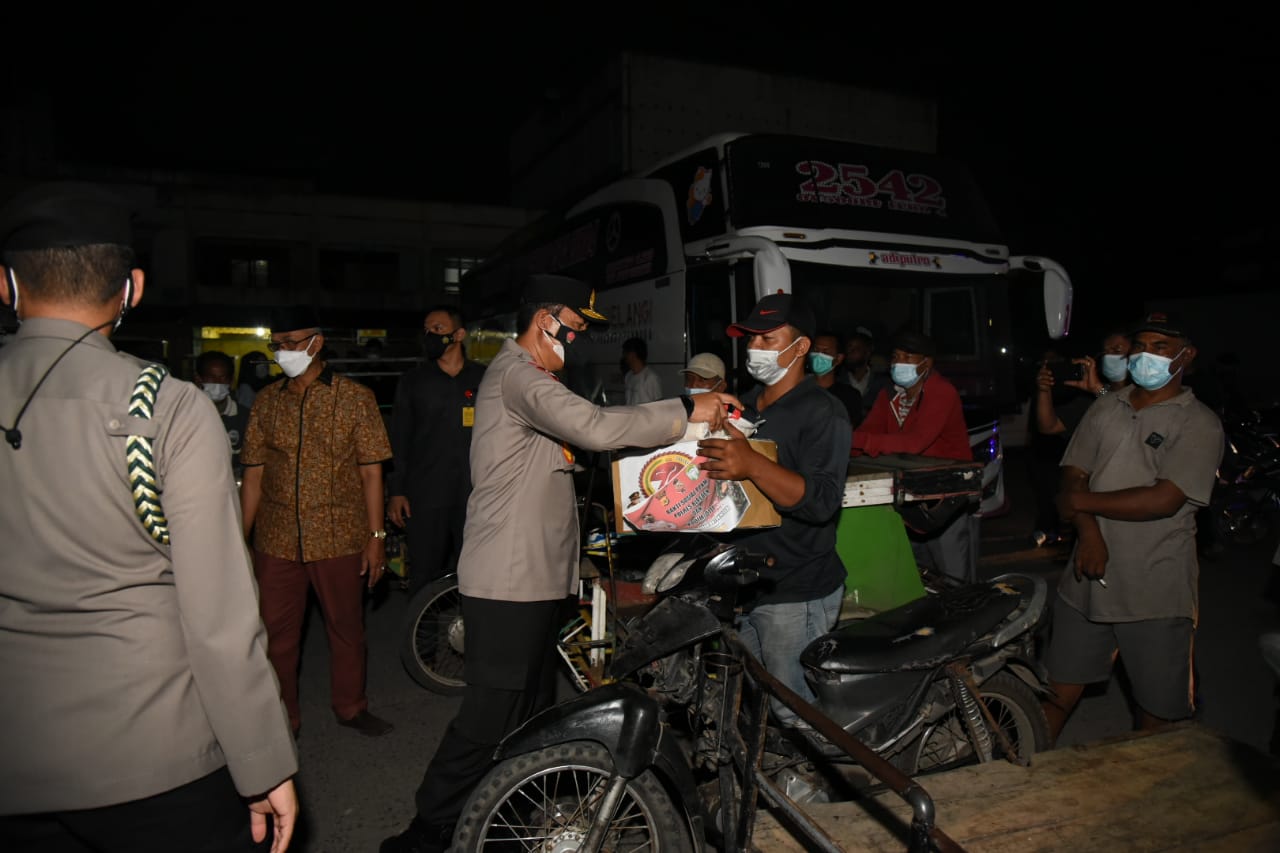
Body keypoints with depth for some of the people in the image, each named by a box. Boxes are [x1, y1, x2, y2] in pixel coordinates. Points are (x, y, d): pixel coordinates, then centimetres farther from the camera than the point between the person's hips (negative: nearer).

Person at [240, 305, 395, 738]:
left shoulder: (354, 398, -2)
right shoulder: (266, 402, 6)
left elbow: (371, 472, -3)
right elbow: (254, 474, 9)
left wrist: (376, 536, -7)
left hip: (340, 539, -2)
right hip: (276, 541, 2)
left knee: (347, 627, 11)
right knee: (275, 633, 9)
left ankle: (350, 706, 32)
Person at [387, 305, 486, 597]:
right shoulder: (413, 381, 10)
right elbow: (399, 439, 9)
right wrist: (396, 491, 2)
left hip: (475, 498, -1)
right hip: (425, 498, 1)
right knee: (425, 579, 2)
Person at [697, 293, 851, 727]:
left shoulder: (821, 411, -9)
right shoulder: (746, 406, 16)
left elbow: (821, 500, -23)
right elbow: (719, 481, 27)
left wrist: (753, 465, -36)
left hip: (794, 593, -7)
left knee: (795, 715, -5)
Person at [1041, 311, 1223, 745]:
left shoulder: (1199, 423, -5)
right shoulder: (1105, 408, 11)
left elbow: (1163, 500, -17)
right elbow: (1073, 476, 4)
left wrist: (1081, 502, -10)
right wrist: (1089, 533, -12)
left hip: (1157, 595, -4)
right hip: (1087, 580, 4)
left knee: (1158, 715, 8)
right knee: (1058, 694, 12)